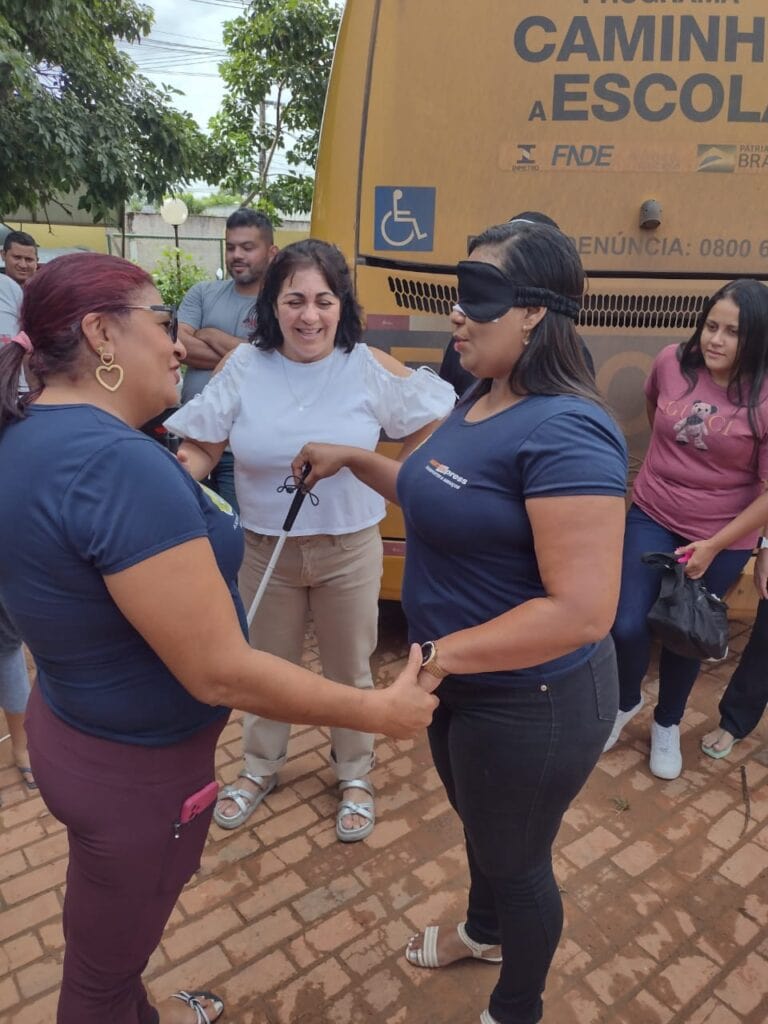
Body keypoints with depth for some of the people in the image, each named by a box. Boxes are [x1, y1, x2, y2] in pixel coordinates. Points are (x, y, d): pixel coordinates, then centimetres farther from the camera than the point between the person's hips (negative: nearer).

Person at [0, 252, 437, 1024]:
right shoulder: (117, 462, -34)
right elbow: (221, 672, -33)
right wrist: (381, 711, -22)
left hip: (76, 727, 9)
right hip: (136, 763, -9)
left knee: (115, 940, 35)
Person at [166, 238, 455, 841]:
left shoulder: (370, 368, -10)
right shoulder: (246, 366, -6)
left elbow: (434, 426, -1)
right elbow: (201, 448, -2)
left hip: (349, 549, -1)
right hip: (265, 548, 2)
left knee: (349, 671, 17)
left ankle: (355, 776, 43)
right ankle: (261, 769, 47)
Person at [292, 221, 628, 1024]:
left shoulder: (564, 432, -29)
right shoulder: (478, 401, 1)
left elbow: (583, 610, -33)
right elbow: (439, 500, 15)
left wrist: (434, 655, -30)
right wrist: (352, 460, 7)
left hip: (530, 701, -8)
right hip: (464, 681, 9)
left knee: (515, 859, 18)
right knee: (479, 825, 32)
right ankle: (483, 931, 64)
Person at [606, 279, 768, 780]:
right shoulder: (671, 362, -10)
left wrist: (713, 547, -15)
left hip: (722, 538, -2)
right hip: (652, 517, 2)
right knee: (628, 626, -3)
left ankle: (667, 724, 41)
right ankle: (627, 702, 31)